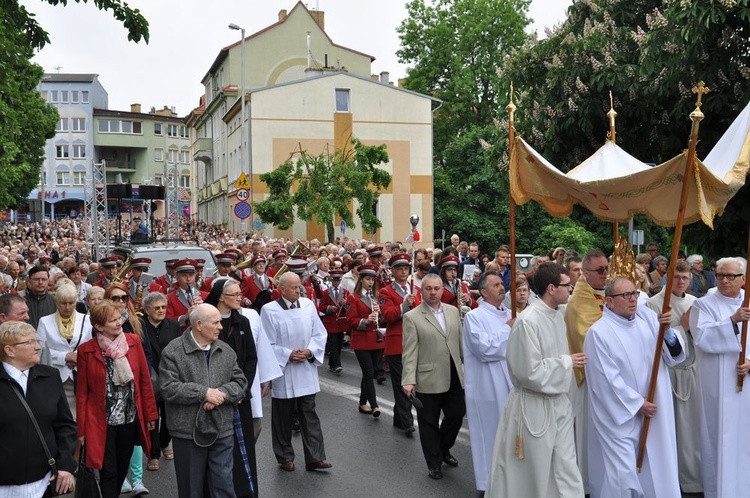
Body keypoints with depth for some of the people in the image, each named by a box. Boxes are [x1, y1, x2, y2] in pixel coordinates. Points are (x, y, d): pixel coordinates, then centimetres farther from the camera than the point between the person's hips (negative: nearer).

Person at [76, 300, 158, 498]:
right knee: (108, 472, 1)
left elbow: (145, 380, 1)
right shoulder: (86, 350, -9)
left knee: (123, 468, 15)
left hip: (130, 418, 3)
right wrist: (82, 428, -4)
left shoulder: (133, 341, -4)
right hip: (102, 421, -3)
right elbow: (81, 391, -4)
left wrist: (150, 414, 2)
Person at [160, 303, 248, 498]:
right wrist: (204, 393, -19)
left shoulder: (226, 351, 6)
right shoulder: (173, 351, -8)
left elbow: (240, 382, 4)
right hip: (188, 432, -3)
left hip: (222, 431, 3)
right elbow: (168, 388, -16)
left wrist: (222, 393, -16)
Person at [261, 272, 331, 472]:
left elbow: (320, 334, 5)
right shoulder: (269, 310, -10)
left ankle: (315, 457, 11)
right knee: (283, 417, 9)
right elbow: (267, 345, -8)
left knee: (309, 414, 6)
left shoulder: (308, 305, 0)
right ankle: (285, 458, 23)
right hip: (282, 372, -3)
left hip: (306, 371, 3)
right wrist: (288, 355, -16)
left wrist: (309, 351, -11)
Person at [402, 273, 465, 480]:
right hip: (428, 379, -4)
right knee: (429, 423, 8)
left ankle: (444, 449, 38)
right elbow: (410, 352, -11)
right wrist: (409, 380, -17)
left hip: (454, 376, 4)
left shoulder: (453, 311, 7)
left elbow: (461, 341, 12)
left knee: (457, 415, 11)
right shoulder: (412, 317, -7)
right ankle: (434, 463, 25)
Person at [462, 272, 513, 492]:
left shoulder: (510, 314, 11)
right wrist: (508, 329, -12)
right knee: (491, 433, 2)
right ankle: (489, 482, 15)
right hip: (488, 387, -6)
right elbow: (485, 348, -20)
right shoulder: (474, 317, -9)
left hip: (511, 381, 6)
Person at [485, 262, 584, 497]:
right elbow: (529, 371, -22)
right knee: (530, 472, 10)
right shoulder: (527, 321, -22)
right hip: (533, 407, -7)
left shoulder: (558, 314, 2)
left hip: (559, 402, 7)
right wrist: (566, 362, -14)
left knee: (566, 468, 11)